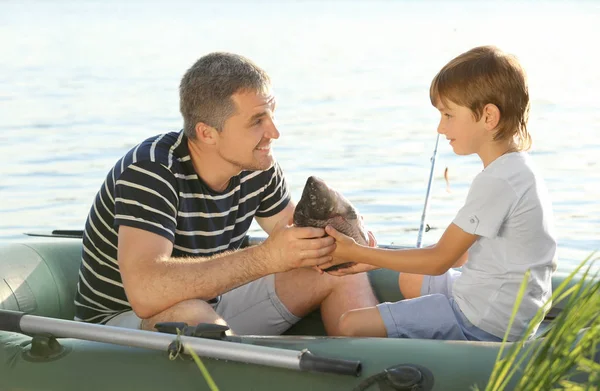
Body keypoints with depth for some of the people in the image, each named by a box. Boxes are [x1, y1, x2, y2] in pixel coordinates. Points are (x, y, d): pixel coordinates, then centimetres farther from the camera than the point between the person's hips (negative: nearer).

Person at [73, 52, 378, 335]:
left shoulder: (255, 164, -5)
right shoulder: (151, 172, -28)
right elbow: (146, 292, -42)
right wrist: (266, 258, -42)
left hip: (213, 307, 7)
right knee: (189, 315, -41)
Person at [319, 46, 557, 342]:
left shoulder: (496, 182, -24)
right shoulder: (517, 168, 9)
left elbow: (439, 260, -18)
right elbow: (464, 251, 10)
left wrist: (358, 253, -12)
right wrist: (375, 259, 7)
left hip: (484, 324, -11)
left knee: (352, 325, -12)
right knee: (409, 280, 34)